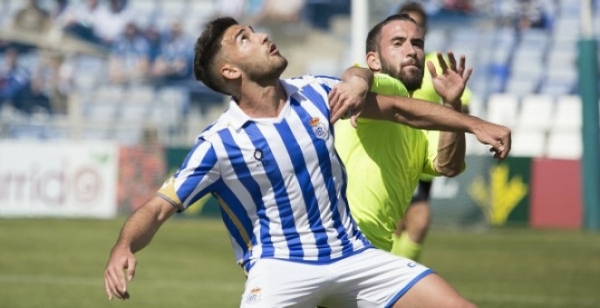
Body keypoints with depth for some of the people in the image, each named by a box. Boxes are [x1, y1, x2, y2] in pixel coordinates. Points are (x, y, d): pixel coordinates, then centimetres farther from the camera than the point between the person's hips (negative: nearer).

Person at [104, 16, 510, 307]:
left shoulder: (313, 95, 4)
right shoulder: (218, 143, -9)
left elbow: (397, 108, 15)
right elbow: (159, 208, -12)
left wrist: (473, 124, 13)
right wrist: (124, 247, -33)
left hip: (352, 253, 5)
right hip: (282, 265, -5)